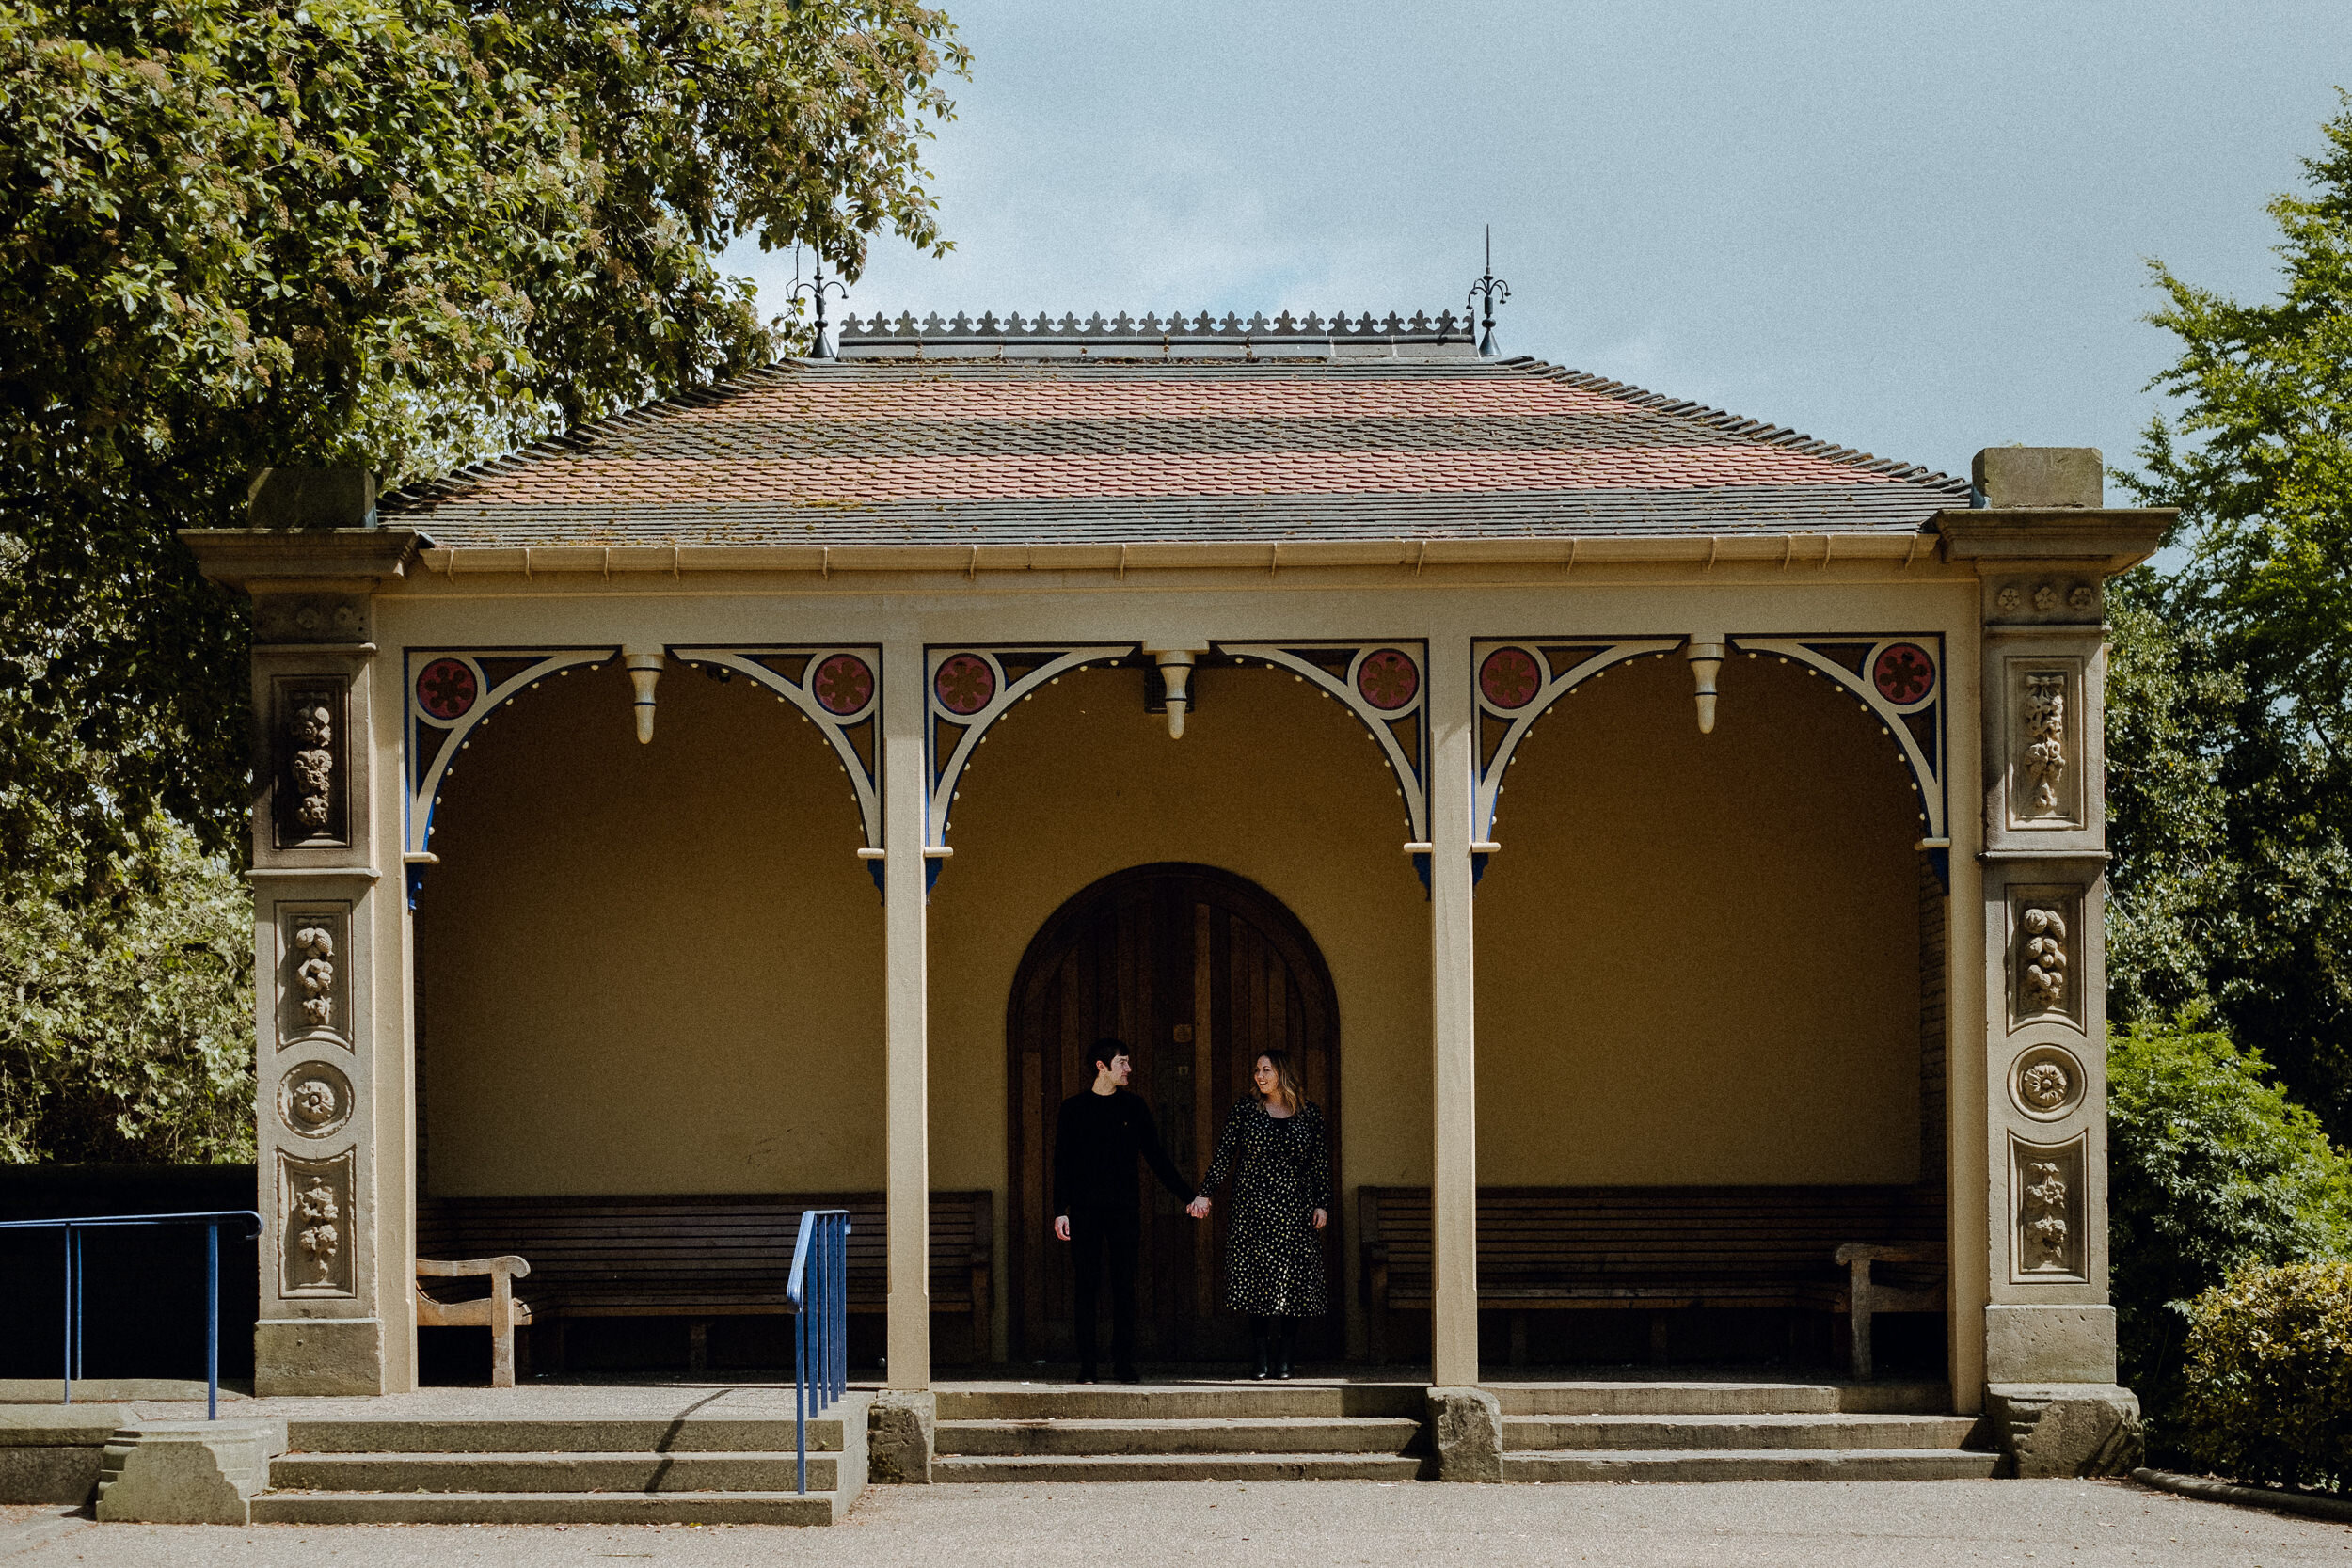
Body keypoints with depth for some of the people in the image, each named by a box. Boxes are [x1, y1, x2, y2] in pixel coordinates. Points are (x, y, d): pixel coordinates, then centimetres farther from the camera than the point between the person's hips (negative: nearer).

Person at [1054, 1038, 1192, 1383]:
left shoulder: (1133, 1106, 10)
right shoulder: (1074, 1108, 5)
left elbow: (1156, 1156, 14)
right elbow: (1062, 1163, 5)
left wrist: (1187, 1194, 10)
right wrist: (1060, 1210, -2)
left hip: (1124, 1207, 1)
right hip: (1085, 1208, -1)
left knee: (1124, 1286, -1)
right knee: (1087, 1286, -2)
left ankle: (1123, 1363, 3)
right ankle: (1086, 1364, 1)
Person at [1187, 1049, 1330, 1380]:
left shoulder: (1309, 1113, 8)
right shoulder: (1246, 1108, 7)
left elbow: (1321, 1163, 11)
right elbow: (1224, 1153, 4)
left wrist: (1322, 1204, 4)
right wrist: (1204, 1193, -3)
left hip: (1294, 1209, 0)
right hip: (1253, 1206, 0)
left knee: (1291, 1281, -4)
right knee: (1256, 1281, -5)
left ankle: (1285, 1359, 0)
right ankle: (1262, 1360, -2)